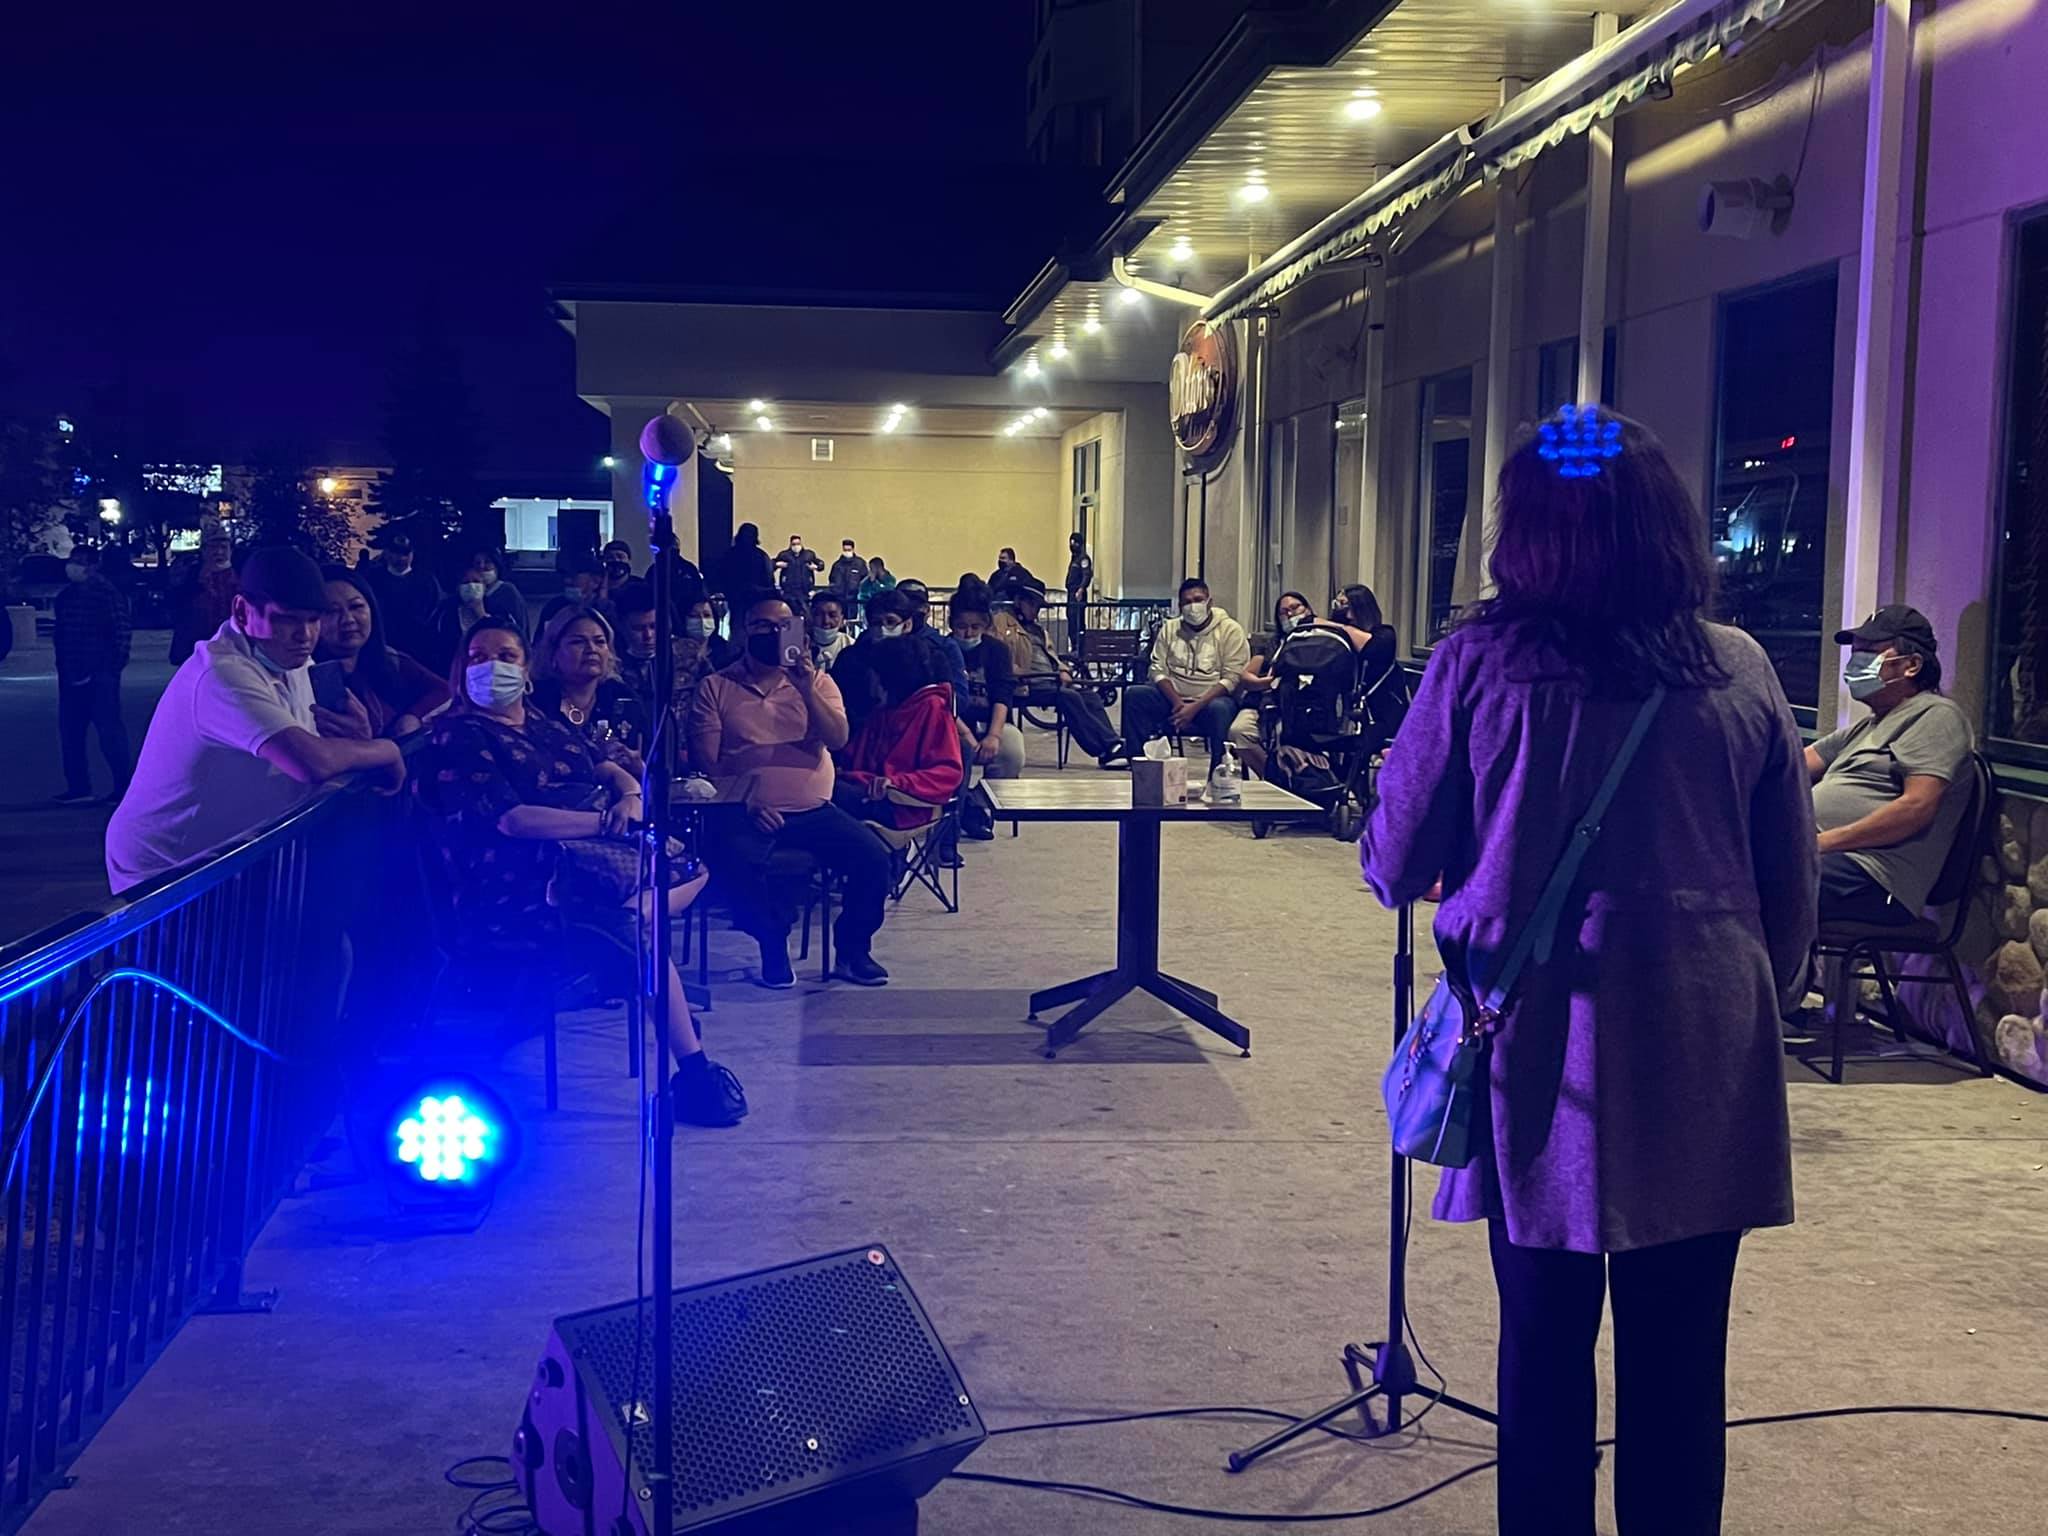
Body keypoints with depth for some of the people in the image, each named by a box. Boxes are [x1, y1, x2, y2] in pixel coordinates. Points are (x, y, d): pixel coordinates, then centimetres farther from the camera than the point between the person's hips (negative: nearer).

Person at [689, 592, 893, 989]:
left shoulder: (816, 681, 11)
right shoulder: (716, 687, 6)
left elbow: (838, 740, -4)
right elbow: (705, 760, 1)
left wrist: (806, 690, -18)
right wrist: (744, 803, -13)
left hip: (813, 808, 2)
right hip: (748, 813, -2)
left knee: (872, 857, -20)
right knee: (738, 863, -34)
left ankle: (852, 949, 2)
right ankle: (773, 945, -8)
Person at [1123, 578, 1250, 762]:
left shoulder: (1230, 629, -1)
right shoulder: (1169, 629, 13)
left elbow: (1232, 678, -10)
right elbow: (1158, 670, 6)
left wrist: (1196, 706, -20)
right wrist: (1177, 703, -13)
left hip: (1211, 699, -4)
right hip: (1173, 698, 4)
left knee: (1218, 709, -38)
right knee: (1134, 696, -19)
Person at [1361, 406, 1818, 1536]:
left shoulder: (1477, 666, -7)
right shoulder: (1741, 671, 0)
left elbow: (1394, 867, -1)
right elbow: (1793, 882, 7)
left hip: (1543, 1051, -2)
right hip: (1704, 1059, 2)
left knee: (1545, 1347, 11)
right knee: (1679, 1360, 11)